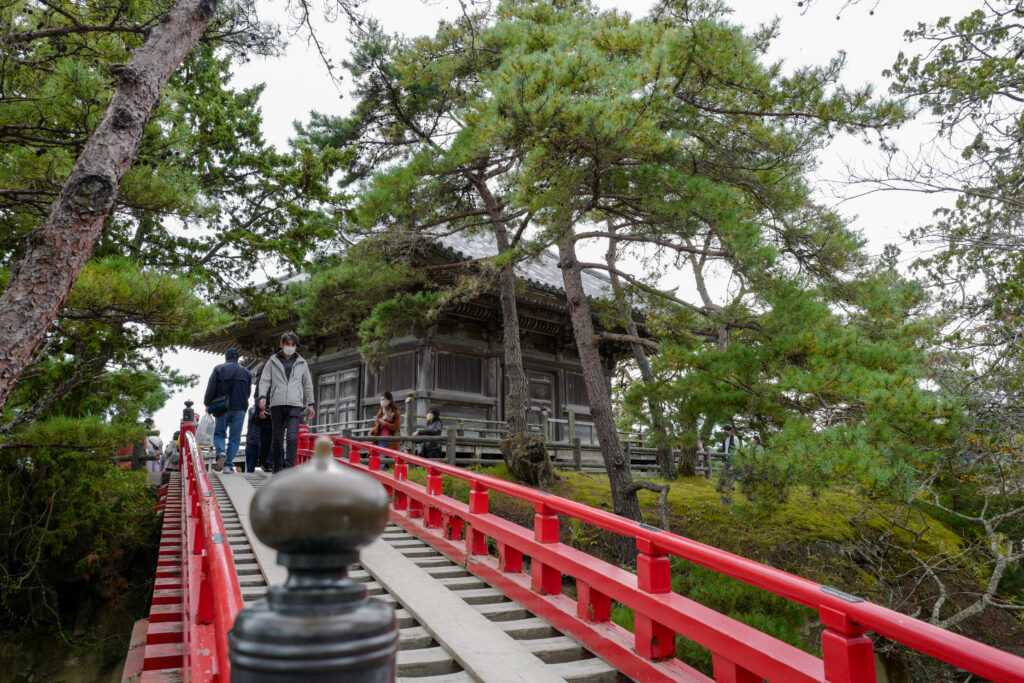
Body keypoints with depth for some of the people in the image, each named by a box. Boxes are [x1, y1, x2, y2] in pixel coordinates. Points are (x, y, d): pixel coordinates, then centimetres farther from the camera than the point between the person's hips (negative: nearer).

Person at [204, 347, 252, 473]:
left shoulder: (219, 369, 2)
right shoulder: (246, 372, 11)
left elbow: (211, 388, -3)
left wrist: (207, 404, 5)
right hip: (240, 409, 1)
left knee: (219, 434, 11)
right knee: (235, 438, 5)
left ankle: (221, 453, -17)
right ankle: (228, 465, -2)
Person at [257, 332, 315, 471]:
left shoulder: (301, 363, 13)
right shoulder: (272, 362, 10)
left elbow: (308, 385, 17)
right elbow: (264, 381, 5)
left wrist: (310, 404, 13)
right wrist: (262, 396, -12)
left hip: (295, 405, 0)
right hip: (276, 404, 0)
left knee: (292, 437, -14)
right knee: (277, 439, 5)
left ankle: (289, 468, -15)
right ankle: (278, 467, 19)